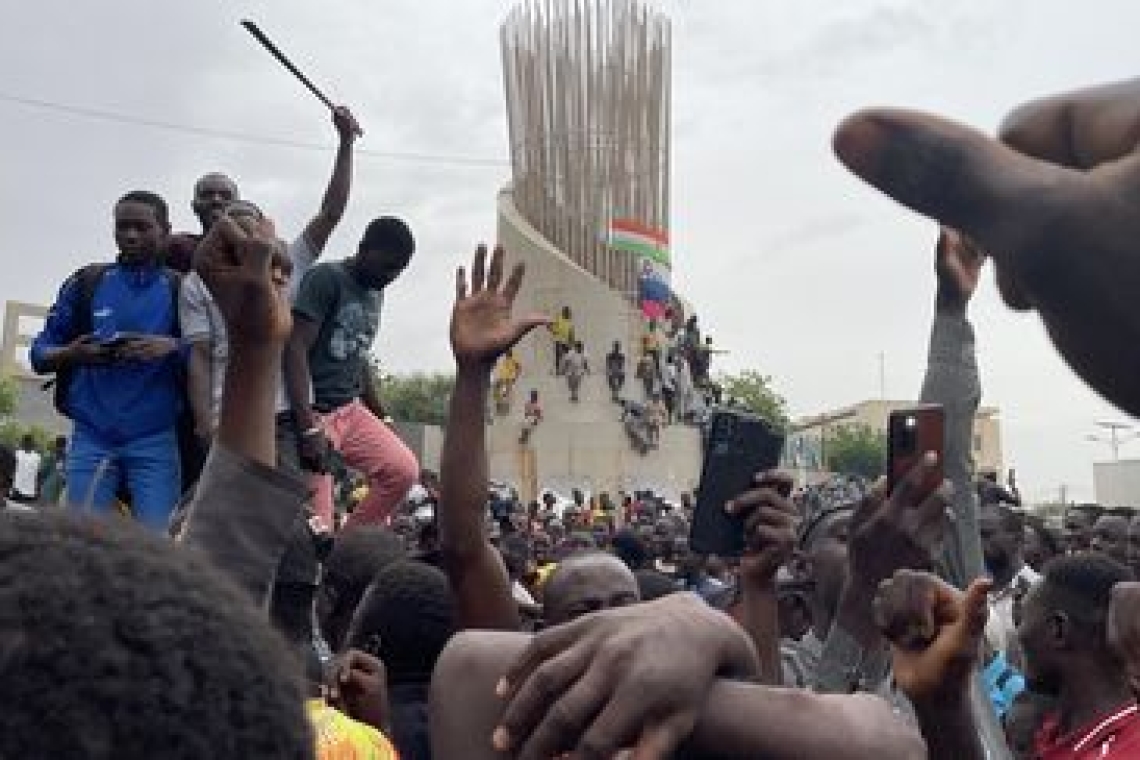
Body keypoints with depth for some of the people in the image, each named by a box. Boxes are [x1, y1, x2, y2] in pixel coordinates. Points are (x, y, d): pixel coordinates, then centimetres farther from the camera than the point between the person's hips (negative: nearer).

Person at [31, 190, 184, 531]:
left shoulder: (180, 289, 5)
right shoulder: (86, 283, 8)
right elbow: (39, 352, 9)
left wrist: (172, 348, -19)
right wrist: (71, 354, -12)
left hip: (155, 438, -1)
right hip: (91, 436, 2)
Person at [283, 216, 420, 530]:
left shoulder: (375, 292, 14)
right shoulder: (325, 279, -11)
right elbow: (295, 350, -19)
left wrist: (381, 417, 18)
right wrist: (307, 426, -26)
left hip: (351, 410, 7)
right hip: (314, 412, -7)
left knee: (404, 470, -9)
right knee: (316, 525, -8)